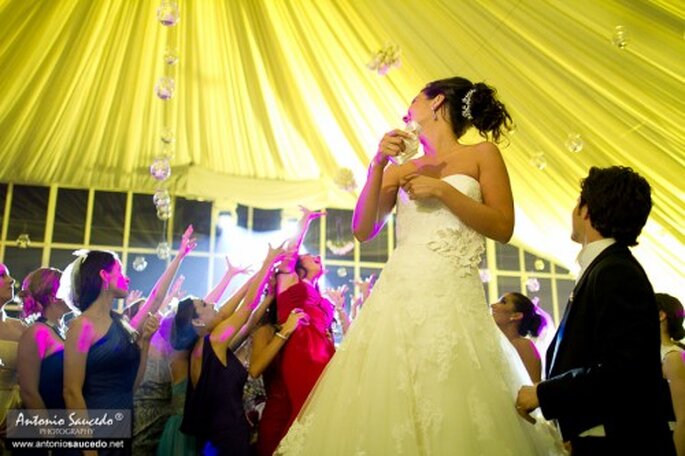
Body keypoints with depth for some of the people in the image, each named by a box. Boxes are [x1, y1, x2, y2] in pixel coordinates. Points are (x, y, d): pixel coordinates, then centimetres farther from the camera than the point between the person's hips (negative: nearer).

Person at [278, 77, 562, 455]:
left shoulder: (482, 155, 9)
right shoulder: (401, 168, 18)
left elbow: (503, 228, -1)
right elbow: (363, 230, 8)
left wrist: (442, 189, -6)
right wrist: (378, 164, 0)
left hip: (453, 297, -3)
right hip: (397, 294, 3)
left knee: (448, 410, -7)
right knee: (387, 405, -1)